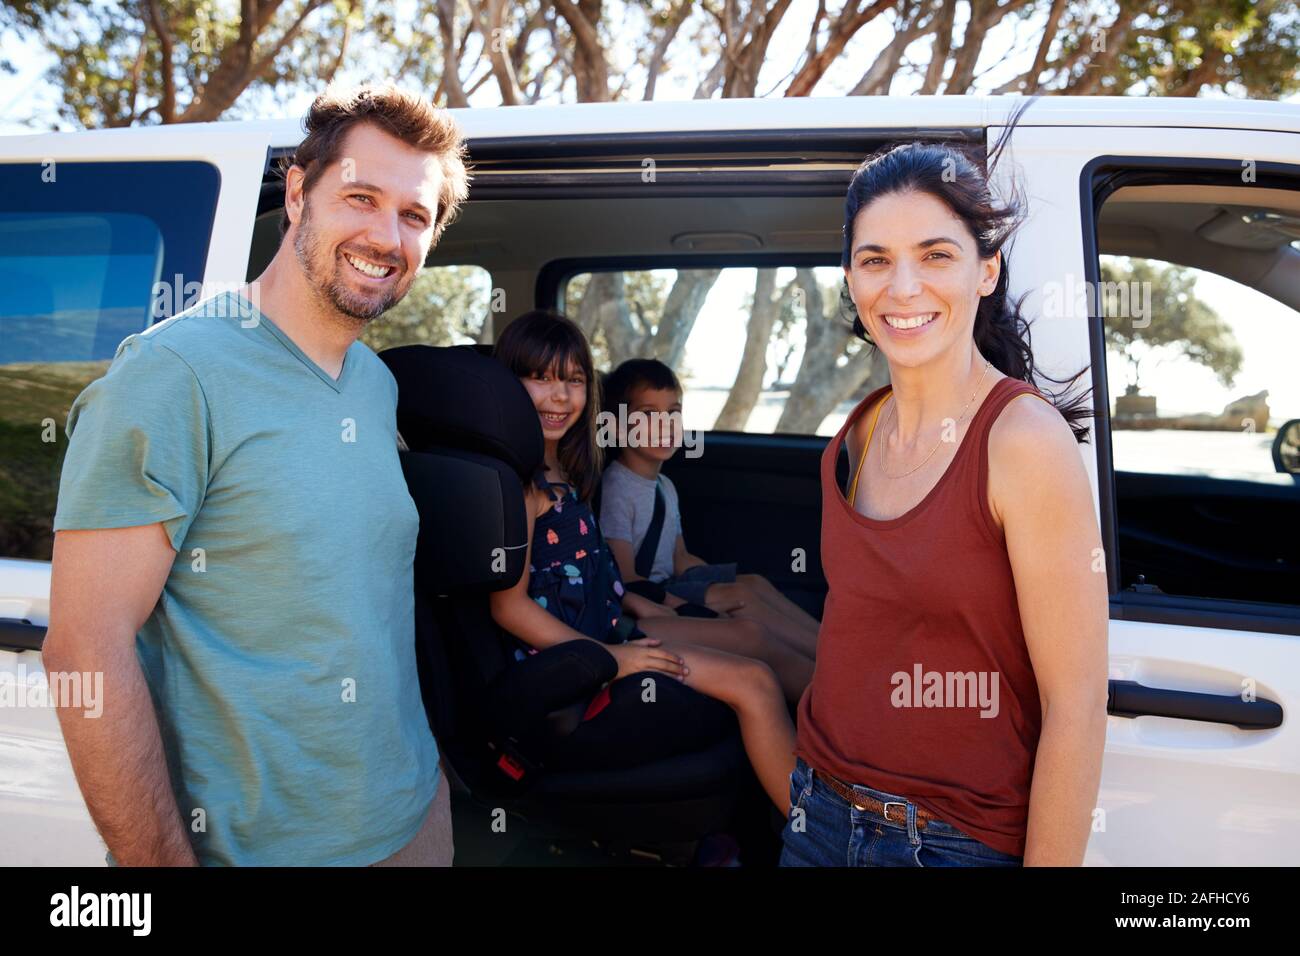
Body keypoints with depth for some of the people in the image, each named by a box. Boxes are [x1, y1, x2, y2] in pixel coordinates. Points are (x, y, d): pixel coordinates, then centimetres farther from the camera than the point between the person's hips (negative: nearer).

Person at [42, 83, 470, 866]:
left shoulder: (379, 384, 5)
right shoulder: (175, 375, -17)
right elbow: (86, 649, -18)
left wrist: (429, 758, 10)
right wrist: (165, 858, -18)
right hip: (251, 843, -6)